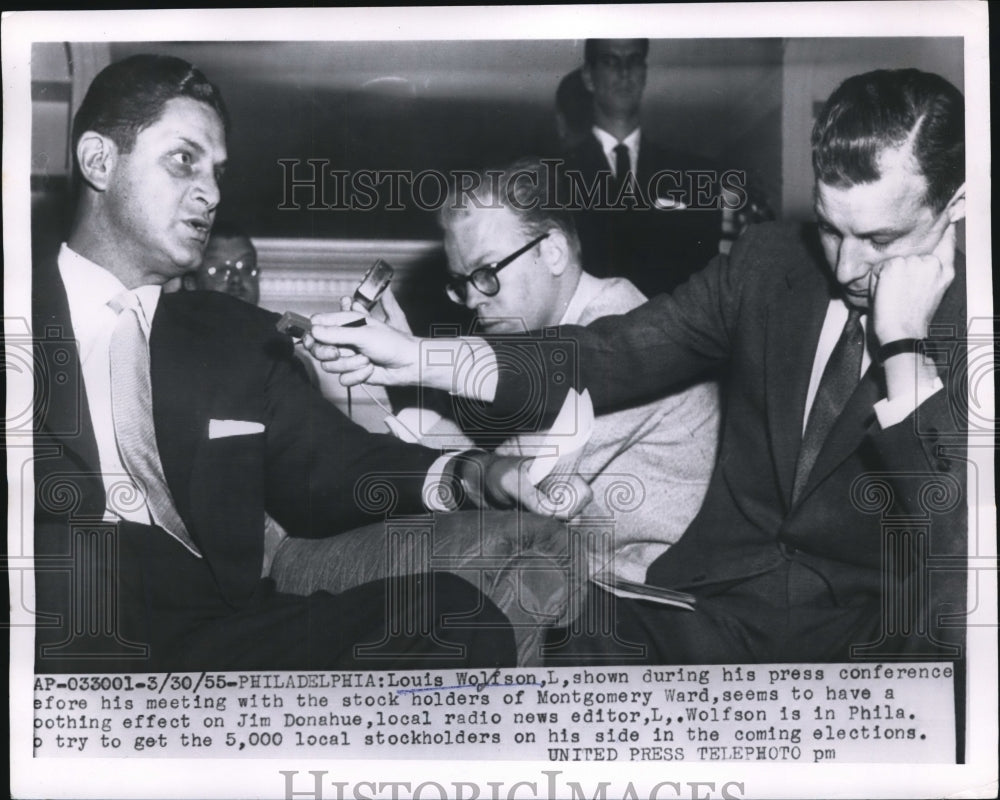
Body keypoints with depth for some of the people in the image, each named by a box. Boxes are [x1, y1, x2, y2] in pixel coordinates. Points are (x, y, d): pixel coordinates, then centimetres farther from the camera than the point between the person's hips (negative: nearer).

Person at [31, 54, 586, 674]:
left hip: (213, 634, 3)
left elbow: (327, 470, 9)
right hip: (59, 638, -3)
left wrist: (474, 475, -9)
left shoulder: (241, 337, 21)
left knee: (450, 614, -20)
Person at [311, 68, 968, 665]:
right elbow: (612, 356, 1)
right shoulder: (767, 262, 3)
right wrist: (415, 358, -8)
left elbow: (954, 539, -18)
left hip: (876, 637, -2)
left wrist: (904, 346, -23)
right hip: (711, 603, 3)